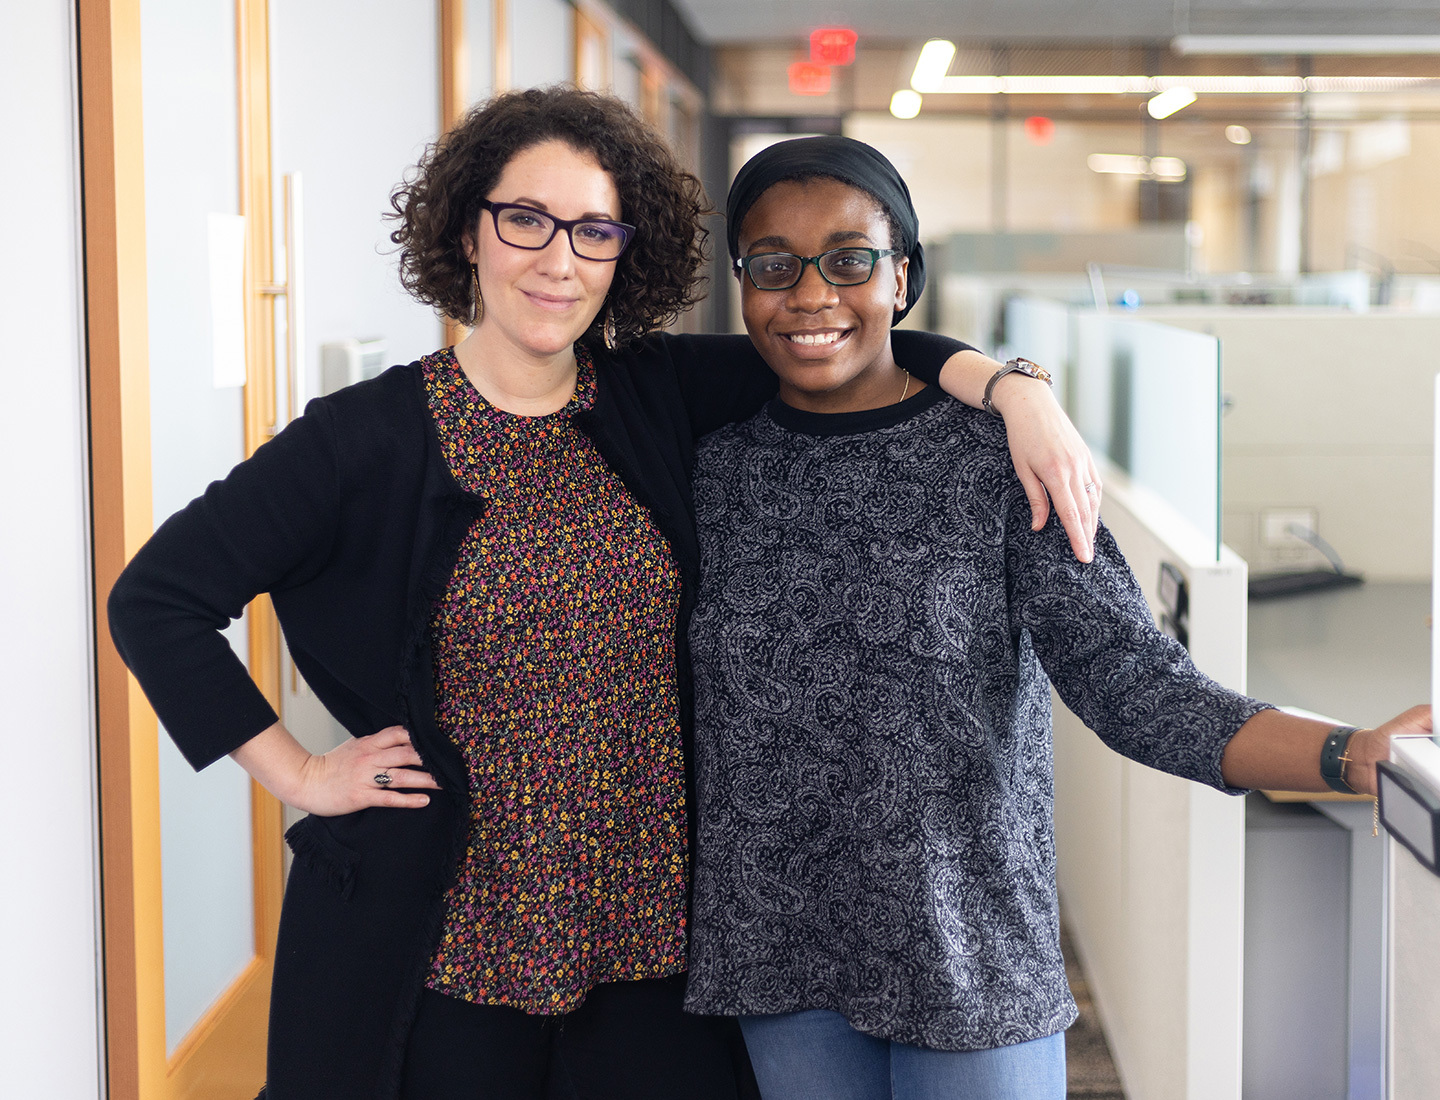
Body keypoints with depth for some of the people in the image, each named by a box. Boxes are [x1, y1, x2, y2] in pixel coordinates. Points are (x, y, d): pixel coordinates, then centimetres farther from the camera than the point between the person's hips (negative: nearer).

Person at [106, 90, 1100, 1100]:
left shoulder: (660, 399, 2)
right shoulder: (369, 438, -8)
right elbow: (155, 599, -5)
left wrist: (1015, 391, -19)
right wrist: (300, 774, -7)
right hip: (451, 936, -3)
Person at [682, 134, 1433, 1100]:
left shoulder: (999, 456, -6)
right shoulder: (717, 468, 4)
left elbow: (1125, 674, -15)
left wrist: (1355, 756, -28)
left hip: (976, 963, -2)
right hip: (773, 964, 3)